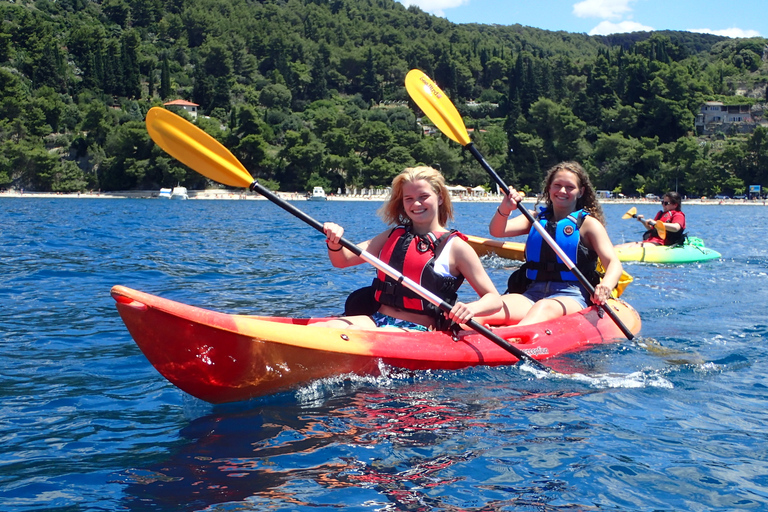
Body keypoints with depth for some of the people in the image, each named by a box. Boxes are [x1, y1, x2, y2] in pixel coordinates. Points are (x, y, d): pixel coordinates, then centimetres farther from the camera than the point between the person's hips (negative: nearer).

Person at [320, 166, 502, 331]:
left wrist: (471, 308, -23)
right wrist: (335, 244, -13)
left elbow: (495, 299, -1)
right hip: (376, 319, 5)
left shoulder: (455, 246, 1)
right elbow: (342, 261, 11)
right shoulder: (393, 236, 16)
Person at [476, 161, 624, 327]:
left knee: (543, 307, -41)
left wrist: (605, 286, -28)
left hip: (571, 297, -4)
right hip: (531, 293, 4)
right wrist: (504, 210, -21)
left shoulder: (588, 223, 8)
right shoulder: (536, 218, 19)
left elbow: (614, 264, -4)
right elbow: (497, 231, 3)